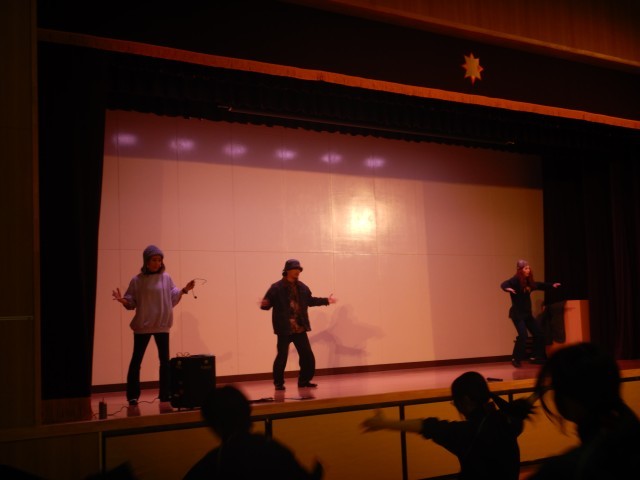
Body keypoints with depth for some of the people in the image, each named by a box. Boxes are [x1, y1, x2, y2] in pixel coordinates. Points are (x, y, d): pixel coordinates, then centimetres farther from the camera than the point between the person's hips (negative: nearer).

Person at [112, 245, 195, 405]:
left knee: (165, 360, 8)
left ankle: (165, 394, 18)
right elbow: (131, 303, -3)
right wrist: (122, 300, -22)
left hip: (162, 325, 3)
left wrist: (184, 290, -5)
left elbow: (172, 298, 6)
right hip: (142, 326, -2)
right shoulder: (137, 280, -6)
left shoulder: (166, 278, 1)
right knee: (136, 360, 2)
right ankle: (132, 396, 9)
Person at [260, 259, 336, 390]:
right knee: (282, 356, -3)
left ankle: (304, 381, 24)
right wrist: (264, 304, -37)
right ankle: (278, 383, 13)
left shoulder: (302, 287, 10)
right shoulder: (276, 288, -10)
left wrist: (326, 301, 23)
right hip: (284, 329, -6)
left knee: (308, 355, 9)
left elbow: (310, 300, 24)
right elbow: (267, 303, -14)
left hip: (300, 329, 6)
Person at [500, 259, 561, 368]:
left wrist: (552, 285, 24)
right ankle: (516, 359, -4)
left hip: (527, 313, 8)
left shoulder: (529, 281, 7)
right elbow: (503, 284, -32)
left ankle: (537, 357, 23)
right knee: (523, 336, -20)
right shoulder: (515, 280, -15)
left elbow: (539, 285, 26)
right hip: (517, 314, -8)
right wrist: (507, 288, -53)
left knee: (539, 334, 9)